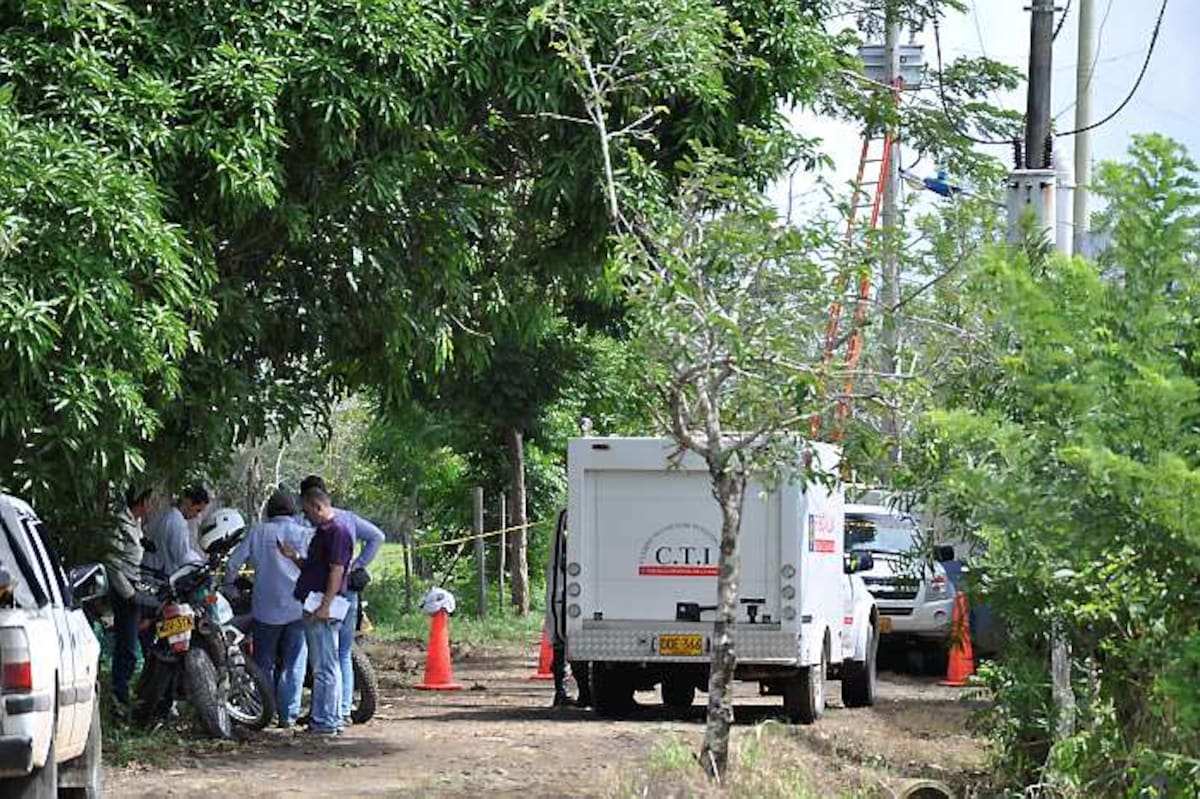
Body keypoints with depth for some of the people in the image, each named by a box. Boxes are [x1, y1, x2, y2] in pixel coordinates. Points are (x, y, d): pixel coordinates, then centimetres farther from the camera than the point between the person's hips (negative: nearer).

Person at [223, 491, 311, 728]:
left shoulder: (258, 533, 2)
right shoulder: (304, 534, 1)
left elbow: (235, 560, 2)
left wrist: (228, 584, 18)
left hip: (266, 608, 1)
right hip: (298, 608, 0)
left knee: (264, 663, 11)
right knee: (293, 664, 3)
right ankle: (288, 714, -1)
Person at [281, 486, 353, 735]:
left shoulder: (337, 530, -12)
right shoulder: (322, 531, 20)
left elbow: (337, 570, -19)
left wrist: (325, 605, -23)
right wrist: (294, 557, 10)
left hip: (324, 610, -11)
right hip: (313, 608, 11)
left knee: (325, 667, -9)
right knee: (322, 666, 13)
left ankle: (326, 722, -9)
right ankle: (330, 718, 17)